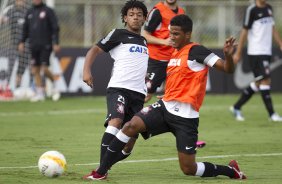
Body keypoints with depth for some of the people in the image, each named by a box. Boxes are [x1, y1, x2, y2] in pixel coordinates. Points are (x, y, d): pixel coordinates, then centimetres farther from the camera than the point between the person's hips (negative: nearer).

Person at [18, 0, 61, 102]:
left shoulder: (48, 11, -1)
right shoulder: (29, 12, 13)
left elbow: (55, 28, -4)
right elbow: (25, 29, 19)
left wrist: (56, 43, -11)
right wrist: (22, 42, 9)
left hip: (45, 45, -5)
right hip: (33, 46, 5)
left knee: (44, 69, -12)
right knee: (35, 70, 2)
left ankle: (55, 87, 11)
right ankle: (40, 94, 9)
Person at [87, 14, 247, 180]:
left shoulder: (196, 51, -9)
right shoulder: (174, 55, 15)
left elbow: (228, 69, -16)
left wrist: (228, 55, -36)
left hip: (185, 117, -7)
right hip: (165, 107, 7)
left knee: (189, 169, -5)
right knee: (131, 126, -17)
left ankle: (230, 171, 20)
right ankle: (102, 171, -13)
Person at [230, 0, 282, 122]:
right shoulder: (251, 10, -9)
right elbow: (244, 32, -7)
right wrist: (238, 53, -6)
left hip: (267, 52, 8)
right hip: (256, 52, -8)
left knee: (258, 83, 10)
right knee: (265, 80, -11)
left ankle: (237, 107, 22)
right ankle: (271, 114, -8)